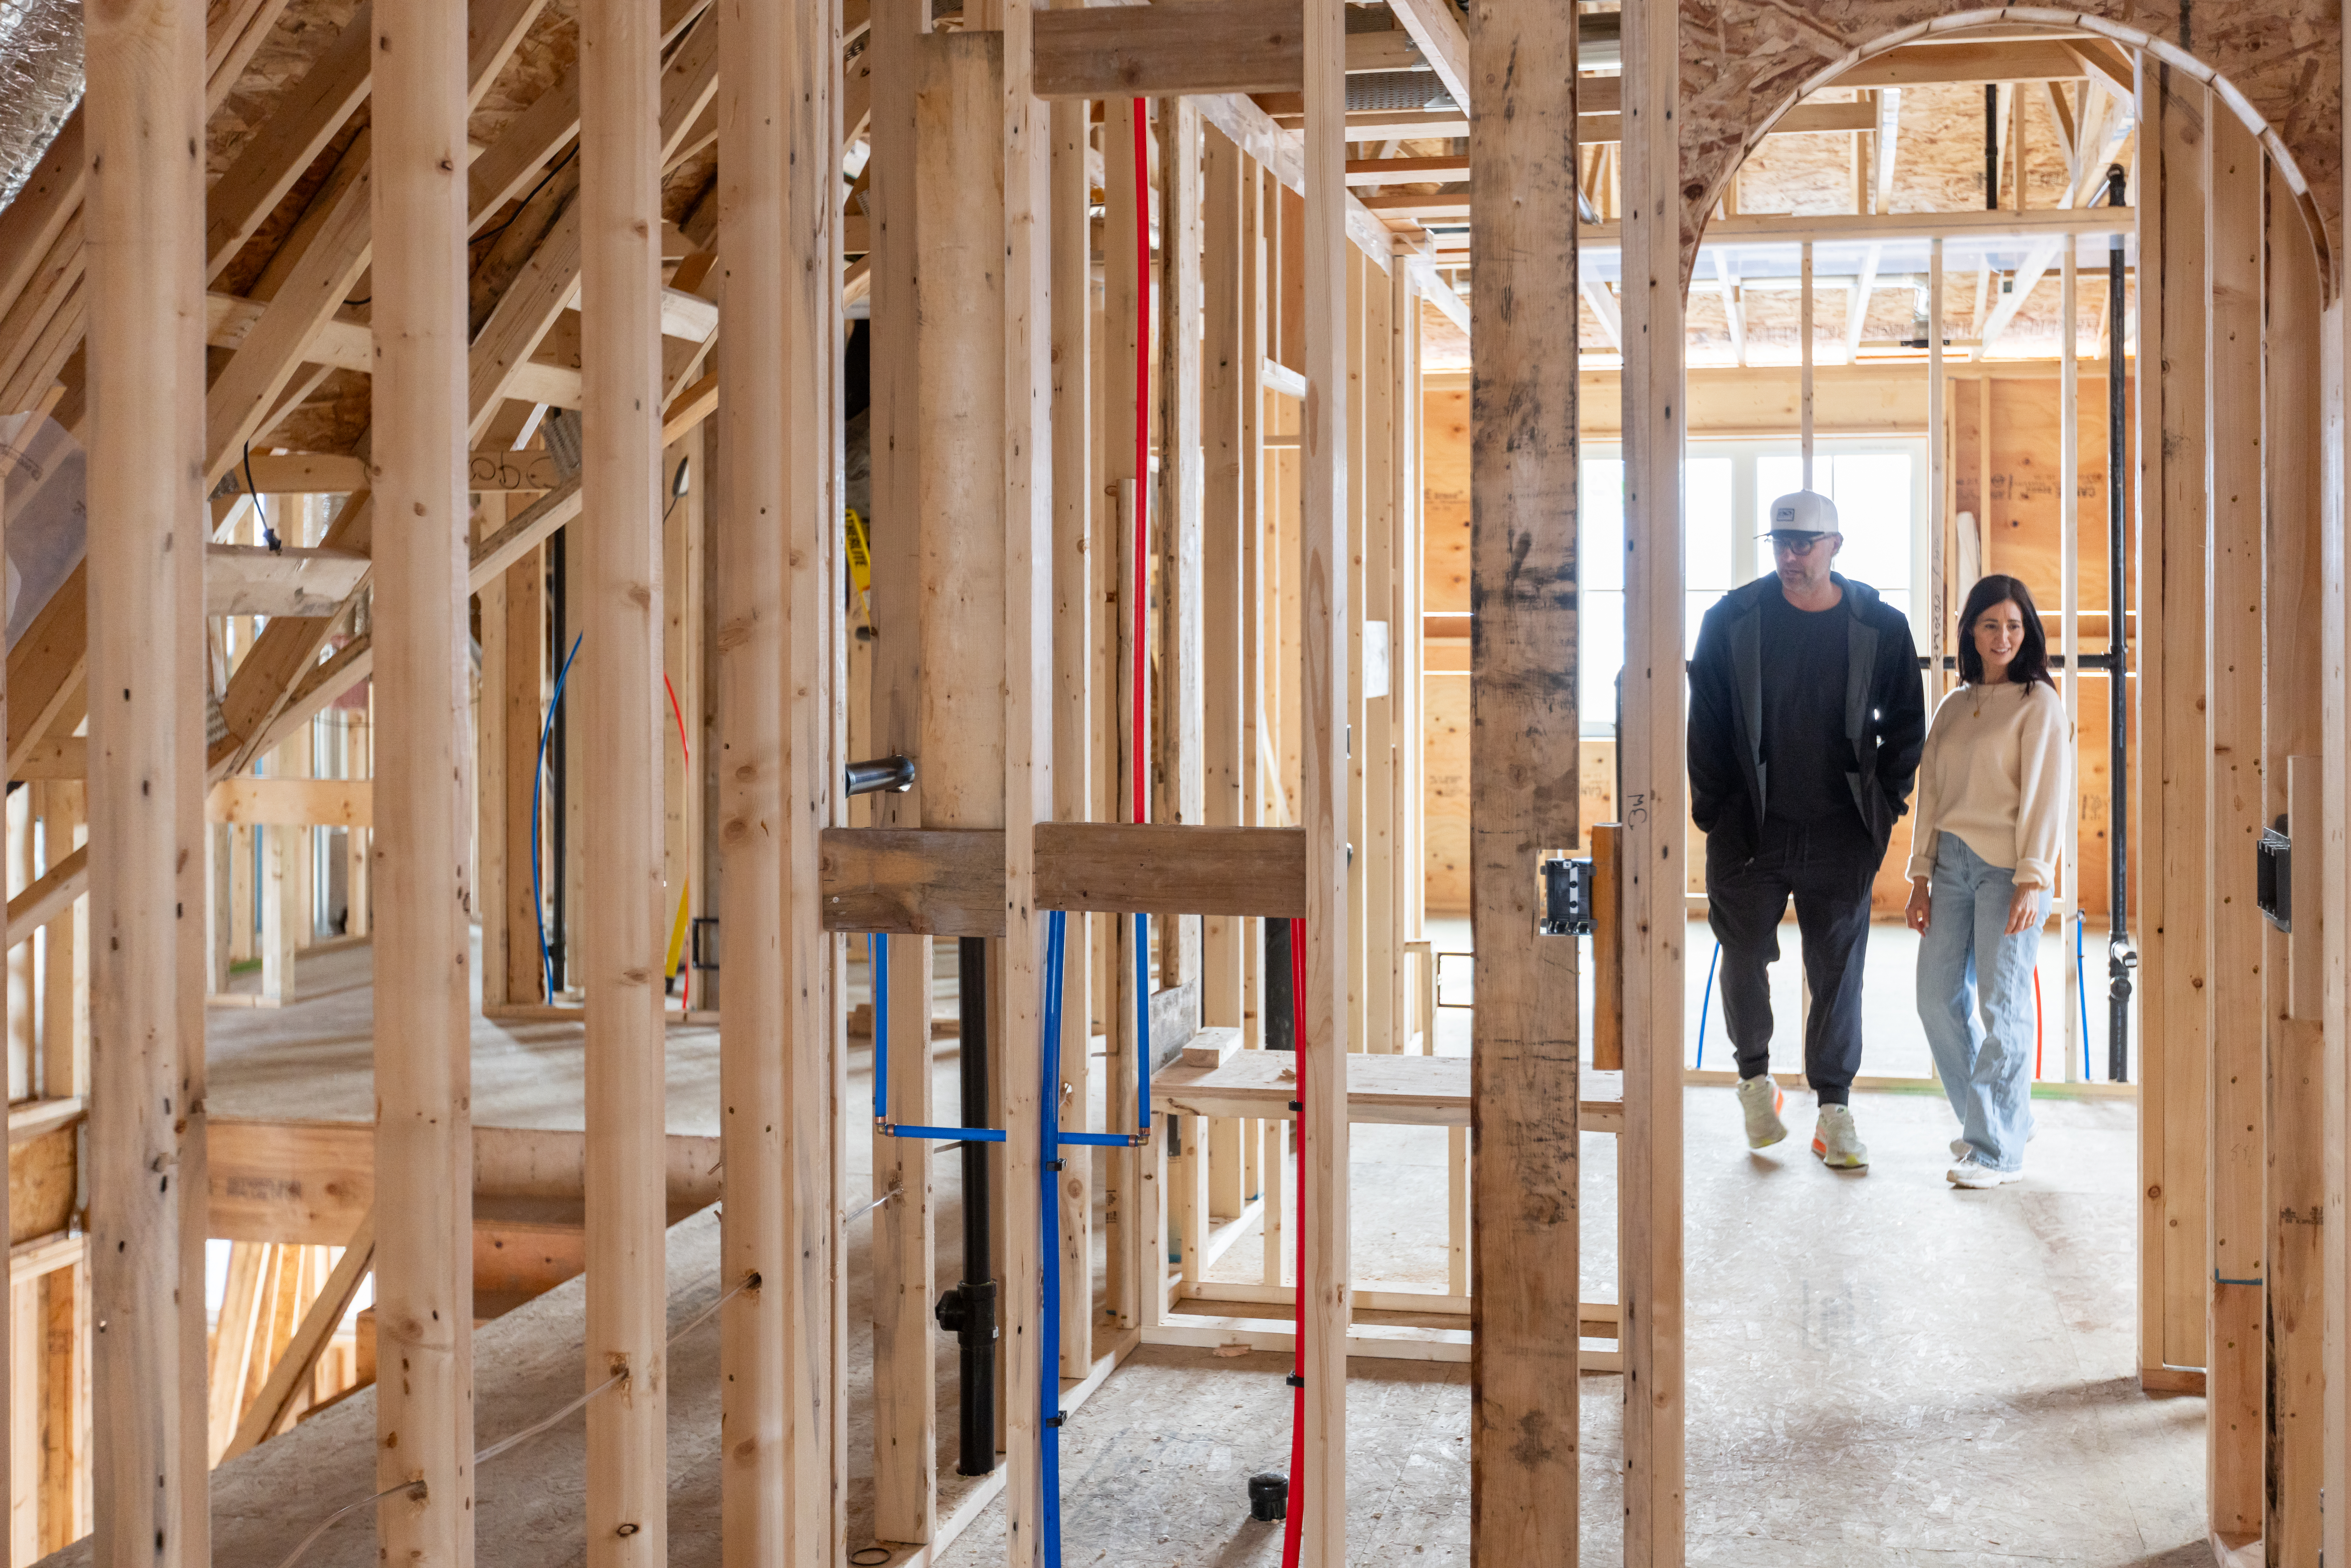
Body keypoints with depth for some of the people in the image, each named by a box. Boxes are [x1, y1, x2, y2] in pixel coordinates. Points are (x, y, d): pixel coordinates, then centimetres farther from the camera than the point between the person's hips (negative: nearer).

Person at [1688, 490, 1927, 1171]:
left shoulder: (1880, 628, 0)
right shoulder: (1733, 620, -2)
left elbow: (1906, 725, 9)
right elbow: (1706, 720, 3)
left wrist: (1884, 805, 4)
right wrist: (1712, 808, 1)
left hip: (1841, 835, 0)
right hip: (1751, 829, 0)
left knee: (1838, 972, 4)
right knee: (1744, 956, 7)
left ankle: (1835, 1110, 15)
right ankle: (1756, 1076, 31)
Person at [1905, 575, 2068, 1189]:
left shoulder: (2038, 702, 0)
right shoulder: (1953, 707, 16)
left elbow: (2044, 794, -7)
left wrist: (2032, 880, -15)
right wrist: (1921, 875, 10)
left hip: (2007, 865, -6)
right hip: (1951, 862, 6)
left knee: (2002, 1005, -6)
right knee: (1938, 998, 6)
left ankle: (1998, 1150, -3)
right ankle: (1988, 1120, 23)